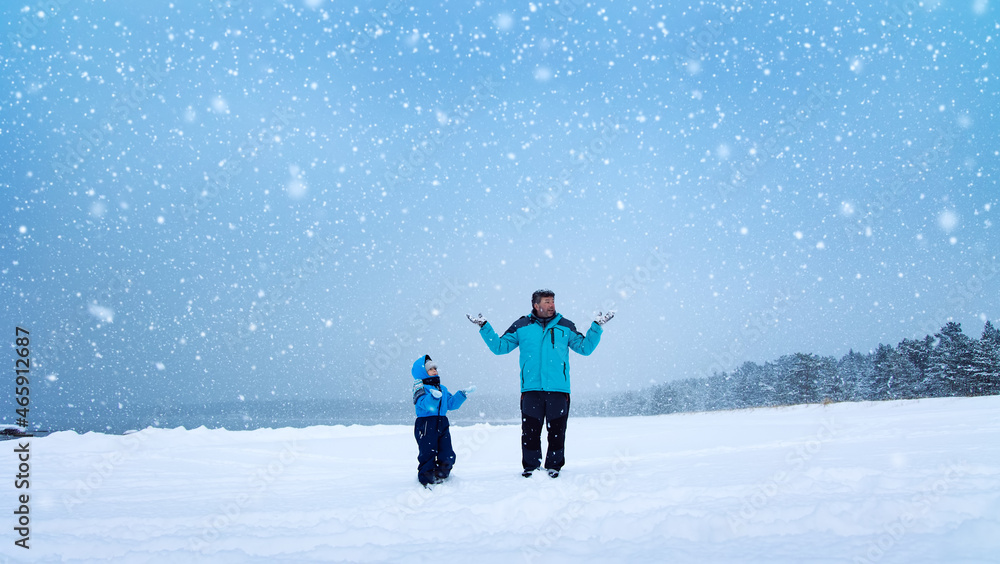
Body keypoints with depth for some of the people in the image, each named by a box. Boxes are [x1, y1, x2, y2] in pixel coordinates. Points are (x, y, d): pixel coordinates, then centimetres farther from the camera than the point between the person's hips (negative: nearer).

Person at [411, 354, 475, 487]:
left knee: (447, 456, 6)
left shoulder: (442, 389, 19)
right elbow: (427, 404, -24)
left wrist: (463, 394, 13)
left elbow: (452, 403, 21)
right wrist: (434, 396, -45)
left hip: (442, 425, 7)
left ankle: (441, 479, 23)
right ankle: (426, 482, 8)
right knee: (428, 455, -5)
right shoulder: (420, 388, -6)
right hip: (426, 425, -7)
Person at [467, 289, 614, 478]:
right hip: (531, 389, 0)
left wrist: (597, 326, 6)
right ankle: (530, 467, 14)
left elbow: (585, 347, 12)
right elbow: (499, 347, 12)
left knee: (557, 431, 4)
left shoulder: (565, 326, 11)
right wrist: (484, 327, 6)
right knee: (530, 430, 0)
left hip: (558, 389, 1)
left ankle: (554, 466, 19)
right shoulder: (521, 326, 9)